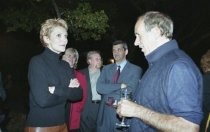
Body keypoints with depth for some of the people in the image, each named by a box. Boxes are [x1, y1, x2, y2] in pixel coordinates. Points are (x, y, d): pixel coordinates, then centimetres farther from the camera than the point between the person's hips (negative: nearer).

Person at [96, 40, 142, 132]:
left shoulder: (135, 70, -5)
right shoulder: (106, 69, 9)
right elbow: (99, 87, -6)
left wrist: (108, 92, -8)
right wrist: (120, 85, -15)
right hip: (105, 114, 4)